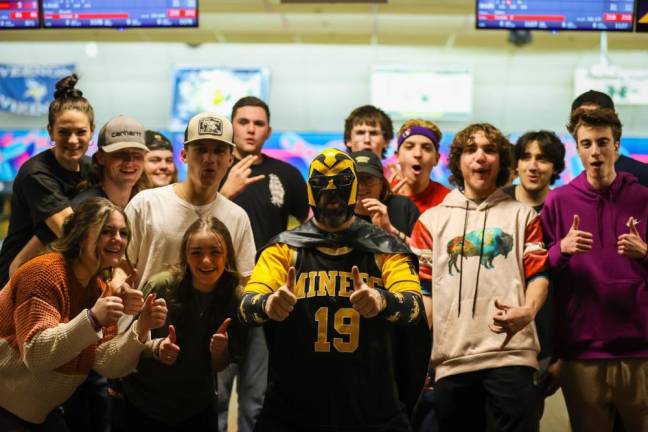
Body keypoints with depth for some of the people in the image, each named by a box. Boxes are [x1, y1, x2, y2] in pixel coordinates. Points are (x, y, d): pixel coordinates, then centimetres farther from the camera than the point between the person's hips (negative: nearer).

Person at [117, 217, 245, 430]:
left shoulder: (236, 298, -13)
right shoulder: (161, 286, -20)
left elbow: (218, 368, -3)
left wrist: (220, 351, -24)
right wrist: (156, 348, -27)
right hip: (142, 404, -1)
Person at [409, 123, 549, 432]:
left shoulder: (522, 215, 15)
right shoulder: (432, 220, 15)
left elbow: (538, 273, 8)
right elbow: (423, 287, 12)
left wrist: (528, 310, -14)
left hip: (511, 352, -1)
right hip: (450, 357, 2)